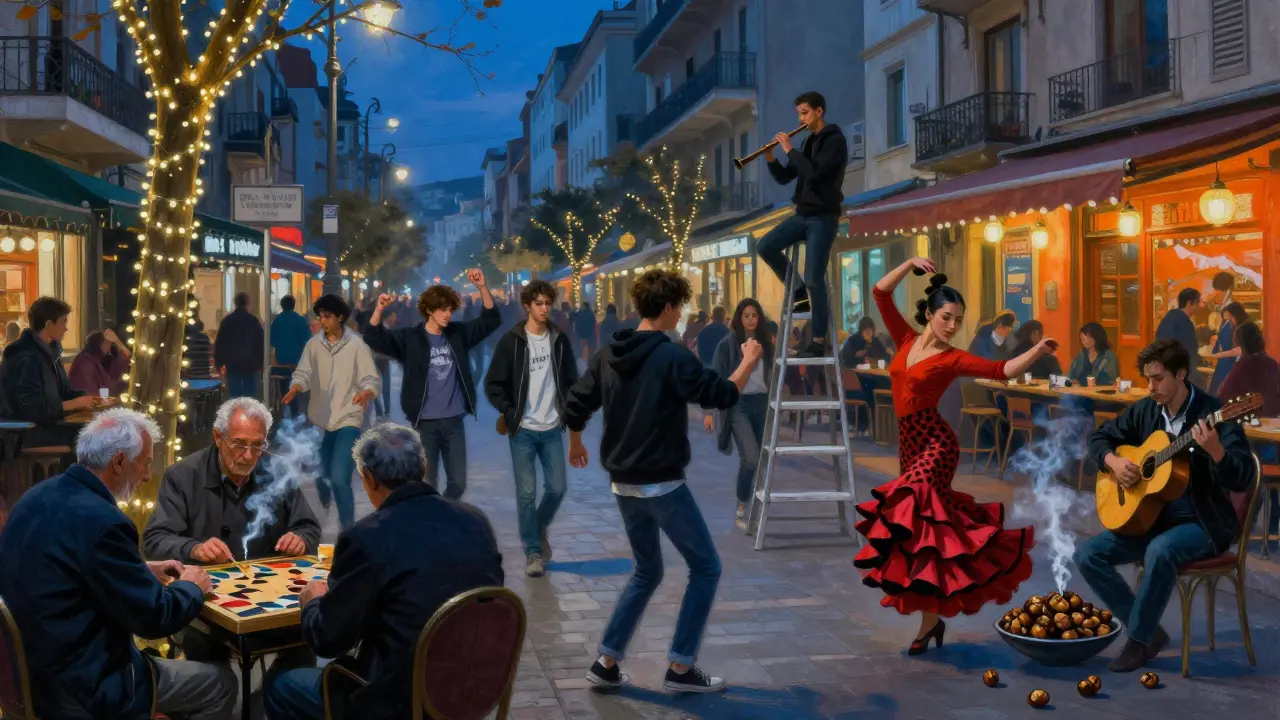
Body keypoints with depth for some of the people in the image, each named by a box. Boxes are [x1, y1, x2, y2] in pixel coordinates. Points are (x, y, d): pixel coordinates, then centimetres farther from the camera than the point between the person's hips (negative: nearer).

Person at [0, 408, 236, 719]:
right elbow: (155, 618, -20)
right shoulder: (100, 520, -27)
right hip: (79, 685, -9)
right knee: (222, 683, 7)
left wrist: (144, 571, 14)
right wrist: (193, 587, -2)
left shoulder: (40, 496, 1)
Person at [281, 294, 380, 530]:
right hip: (319, 419, 5)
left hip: (347, 420, -4)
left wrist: (366, 393, -32)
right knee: (319, 474, 18)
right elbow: (303, 373, 0)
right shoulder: (313, 344, 4)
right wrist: (295, 387, -22)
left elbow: (372, 379, -9)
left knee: (339, 479, -17)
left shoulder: (356, 345, -7)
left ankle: (348, 529, -5)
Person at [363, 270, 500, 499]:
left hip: (454, 421, 3)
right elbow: (373, 338, -14)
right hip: (425, 423, -3)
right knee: (427, 484, 3)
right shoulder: (410, 338, -4)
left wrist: (482, 287, -9)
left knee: (458, 483, 8)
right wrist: (379, 309, -32)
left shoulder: (458, 334, 6)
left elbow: (490, 319, 5)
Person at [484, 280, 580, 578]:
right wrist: (509, 412, -11)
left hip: (552, 428, 3)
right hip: (522, 430, -3)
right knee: (526, 492, -2)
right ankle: (533, 551, 10)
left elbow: (572, 380, 12)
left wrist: (568, 411, 1)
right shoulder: (511, 340, -6)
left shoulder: (560, 339, 4)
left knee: (557, 487, 2)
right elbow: (492, 384, -4)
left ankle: (540, 528, 31)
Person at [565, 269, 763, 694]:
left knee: (647, 572, 21)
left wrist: (575, 444, 30)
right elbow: (723, 396, -13)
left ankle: (606, 664, 16)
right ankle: (680, 668, 7)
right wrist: (749, 361, 5)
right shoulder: (673, 357, -15)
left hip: (623, 483, 7)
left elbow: (575, 406, 10)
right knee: (706, 568, 8)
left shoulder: (608, 355, 5)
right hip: (661, 484, -7)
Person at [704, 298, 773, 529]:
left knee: (762, 459, 5)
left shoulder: (766, 343, 8)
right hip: (738, 405, -5)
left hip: (762, 404, 5)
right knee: (751, 458, -16)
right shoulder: (728, 344, -5)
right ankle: (741, 509, -2)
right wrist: (710, 411, -8)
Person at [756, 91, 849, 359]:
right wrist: (771, 158, -2)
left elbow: (814, 172, -24)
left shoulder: (835, 140, -9)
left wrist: (790, 150, -15)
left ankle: (819, 341, -6)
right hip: (803, 214, 8)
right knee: (766, 246, -5)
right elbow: (784, 178, 15)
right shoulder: (809, 142, 15)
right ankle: (799, 292, 8)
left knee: (814, 278, -11)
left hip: (823, 217, -8)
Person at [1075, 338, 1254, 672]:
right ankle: (1150, 630, -2)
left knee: (1160, 551, -37)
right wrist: (1114, 462, -6)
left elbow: (1242, 480, -21)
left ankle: (1139, 639, -17)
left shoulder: (1213, 414, -14)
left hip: (1203, 522, -6)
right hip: (1150, 517, 7)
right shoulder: (1145, 410, 4)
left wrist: (1214, 449, -41)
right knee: (1087, 554, -9)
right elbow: (1099, 437, 16)